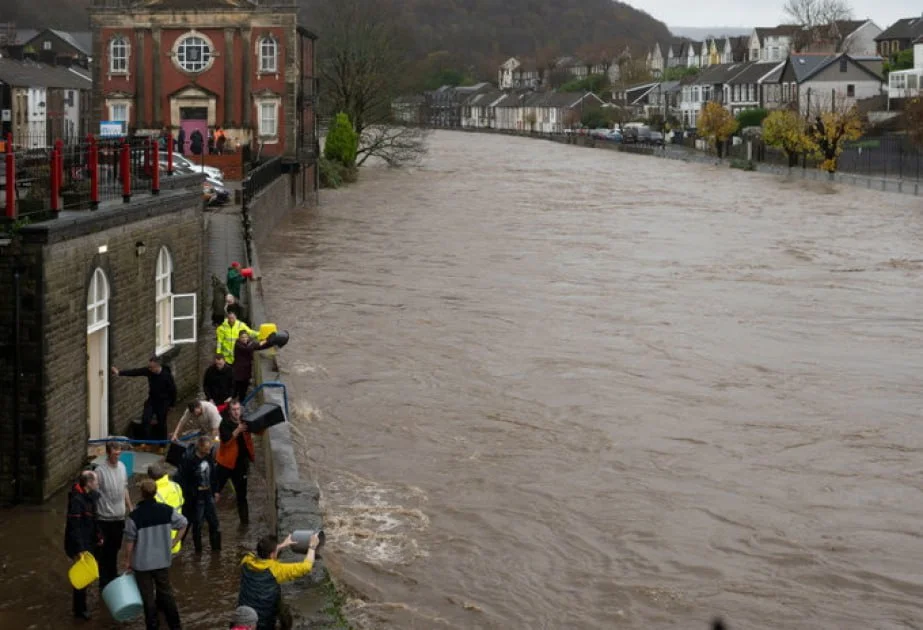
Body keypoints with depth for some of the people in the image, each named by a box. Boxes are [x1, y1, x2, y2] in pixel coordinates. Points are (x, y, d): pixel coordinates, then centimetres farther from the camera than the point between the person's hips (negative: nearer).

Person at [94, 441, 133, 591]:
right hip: (105, 518, -6)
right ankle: (104, 583, 12)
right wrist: (94, 517, -17)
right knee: (104, 552, 3)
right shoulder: (100, 471, -18)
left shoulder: (122, 467, 4)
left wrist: (130, 507, 17)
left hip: (120, 517, 6)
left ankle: (113, 577, 33)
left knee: (114, 550, 19)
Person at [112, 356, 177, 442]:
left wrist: (171, 404, -6)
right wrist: (119, 373, -26)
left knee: (161, 423, 5)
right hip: (152, 399, 4)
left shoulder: (167, 375, -23)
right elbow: (135, 372, -18)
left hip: (163, 402, -4)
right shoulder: (148, 371, -13)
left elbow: (173, 390, -14)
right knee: (145, 419, -8)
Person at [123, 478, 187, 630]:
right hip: (163, 560, 3)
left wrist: (127, 561, 0)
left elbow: (130, 541, -13)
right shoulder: (166, 510, -9)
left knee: (148, 596, 9)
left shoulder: (135, 515, -19)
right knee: (166, 592, 18)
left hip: (142, 562, -3)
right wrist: (174, 542, 13)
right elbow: (183, 523, 2)